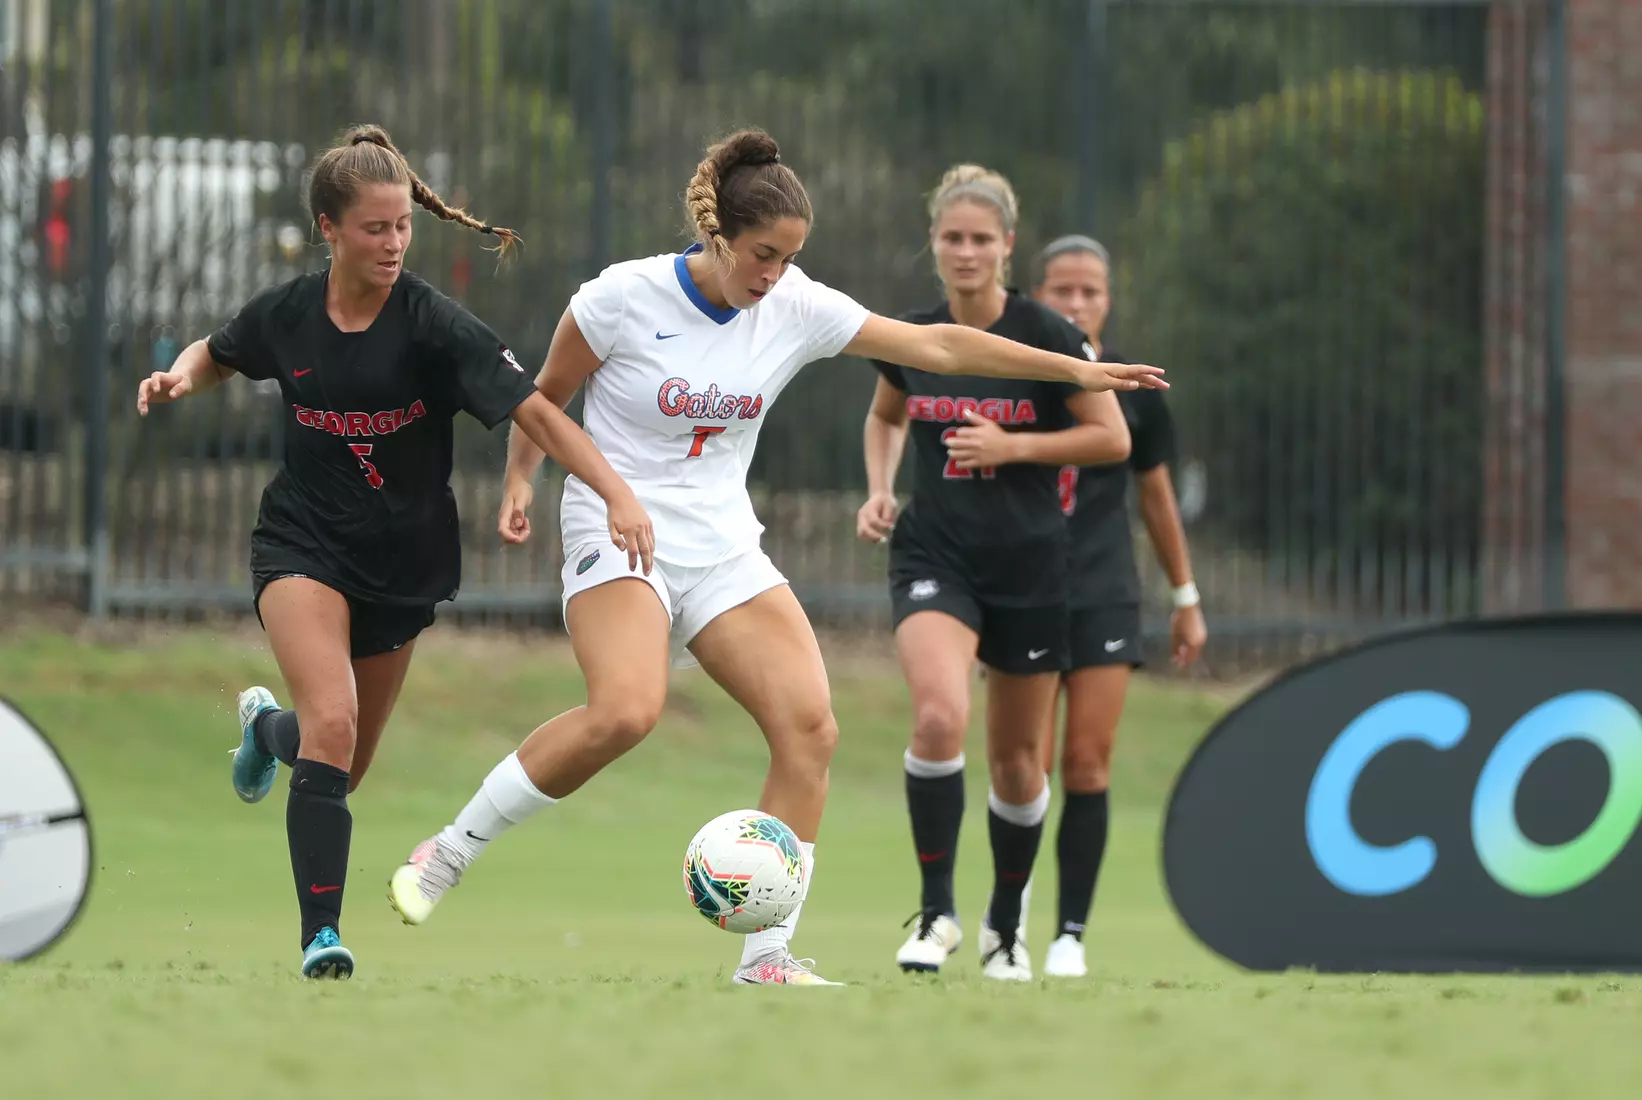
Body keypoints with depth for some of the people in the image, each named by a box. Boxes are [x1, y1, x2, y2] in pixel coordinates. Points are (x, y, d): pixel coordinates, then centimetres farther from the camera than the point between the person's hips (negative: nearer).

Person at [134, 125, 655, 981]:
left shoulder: (433, 325, -17)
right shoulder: (286, 314, -8)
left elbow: (535, 412, -25)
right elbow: (218, 353, 16)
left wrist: (617, 494, -38)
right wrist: (180, 375, -8)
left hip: (400, 558, 1)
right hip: (302, 545, -1)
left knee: (348, 767, 14)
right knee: (332, 724, -24)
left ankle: (267, 724, 50)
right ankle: (322, 934, -20)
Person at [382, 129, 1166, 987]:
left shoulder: (796, 308, 0)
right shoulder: (623, 298, -11)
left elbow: (935, 345, 4)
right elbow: (546, 395, 6)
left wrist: (1075, 370, 3)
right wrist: (519, 482, -4)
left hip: (723, 547, 5)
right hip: (618, 533, -5)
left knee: (809, 725, -14)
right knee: (624, 712, -31)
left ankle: (766, 957, -8)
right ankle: (449, 852, -14)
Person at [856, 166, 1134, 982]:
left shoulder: (1046, 337, -9)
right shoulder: (910, 336, 1)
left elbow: (1112, 438, -5)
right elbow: (884, 417, 21)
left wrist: (1012, 445, -15)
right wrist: (879, 489, 4)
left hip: (1029, 567, -1)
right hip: (933, 555, 1)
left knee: (1016, 759, 9)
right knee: (938, 717, -25)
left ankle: (1005, 926, 31)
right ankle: (936, 912, -13)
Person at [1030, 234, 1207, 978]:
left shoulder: (1131, 391, 5)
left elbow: (1157, 496, 15)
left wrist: (1186, 598, 17)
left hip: (1105, 597, 1)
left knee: (1088, 767, -6)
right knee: (1028, 770, -6)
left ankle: (1071, 933, -1)